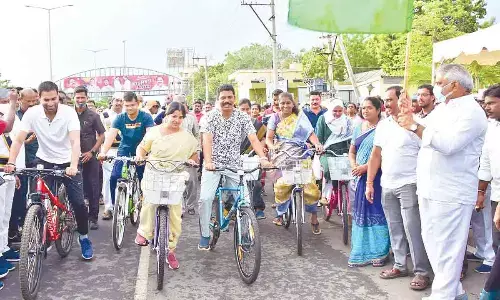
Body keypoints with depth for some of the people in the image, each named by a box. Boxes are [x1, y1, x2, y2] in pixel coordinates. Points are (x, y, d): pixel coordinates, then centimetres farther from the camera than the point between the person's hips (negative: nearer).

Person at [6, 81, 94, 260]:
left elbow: (75, 141, -27)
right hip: (44, 161, 2)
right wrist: (11, 162, -26)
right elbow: (19, 140, -11)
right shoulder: (32, 113, -12)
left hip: (67, 162, -2)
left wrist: (73, 166, -41)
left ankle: (84, 238, 14)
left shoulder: (69, 112, -18)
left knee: (78, 203, -7)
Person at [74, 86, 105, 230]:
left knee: (93, 187, 1)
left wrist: (92, 151, -8)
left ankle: (93, 218, 9)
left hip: (90, 157, -1)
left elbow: (101, 135, 1)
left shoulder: (93, 115, 0)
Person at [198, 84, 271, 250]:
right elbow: (207, 140, -17)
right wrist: (208, 161, -33)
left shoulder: (243, 117, -2)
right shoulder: (211, 116, -5)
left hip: (234, 165, 1)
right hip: (213, 164, -1)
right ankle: (205, 236, 2)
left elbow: (253, 139, -12)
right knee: (205, 198, -16)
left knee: (244, 200, -6)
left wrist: (263, 158, -29)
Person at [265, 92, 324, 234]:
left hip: (299, 153, 0)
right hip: (282, 154, 1)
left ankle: (314, 217, 4)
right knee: (282, 184, -16)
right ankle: (280, 214, 8)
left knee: (309, 183, -13)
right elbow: (269, 138, 4)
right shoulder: (275, 118, 9)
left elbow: (310, 133, -3)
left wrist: (317, 144, -23)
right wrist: (272, 147, -18)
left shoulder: (300, 116, 7)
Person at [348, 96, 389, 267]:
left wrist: (365, 167, -17)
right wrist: (354, 166, 0)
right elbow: (351, 152, 18)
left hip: (377, 176, -6)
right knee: (361, 213, 9)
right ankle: (361, 253, 19)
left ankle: (379, 253, 11)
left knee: (376, 212, -1)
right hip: (360, 176, 6)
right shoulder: (358, 129, 14)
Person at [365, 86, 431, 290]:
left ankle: (422, 272, 7)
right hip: (387, 185, 6)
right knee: (394, 228, 13)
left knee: (412, 229, -5)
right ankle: (400, 265, 26)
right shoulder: (382, 124, 11)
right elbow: (376, 154, 13)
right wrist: (369, 183, 11)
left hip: (409, 184, -6)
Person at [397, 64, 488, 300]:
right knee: (431, 241, 17)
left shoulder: (471, 111, -12)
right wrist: (408, 112, 9)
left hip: (451, 193, -10)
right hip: (429, 188, 10)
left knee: (446, 248, -4)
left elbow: (448, 144, -25)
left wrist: (415, 126, -24)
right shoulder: (442, 108, 16)